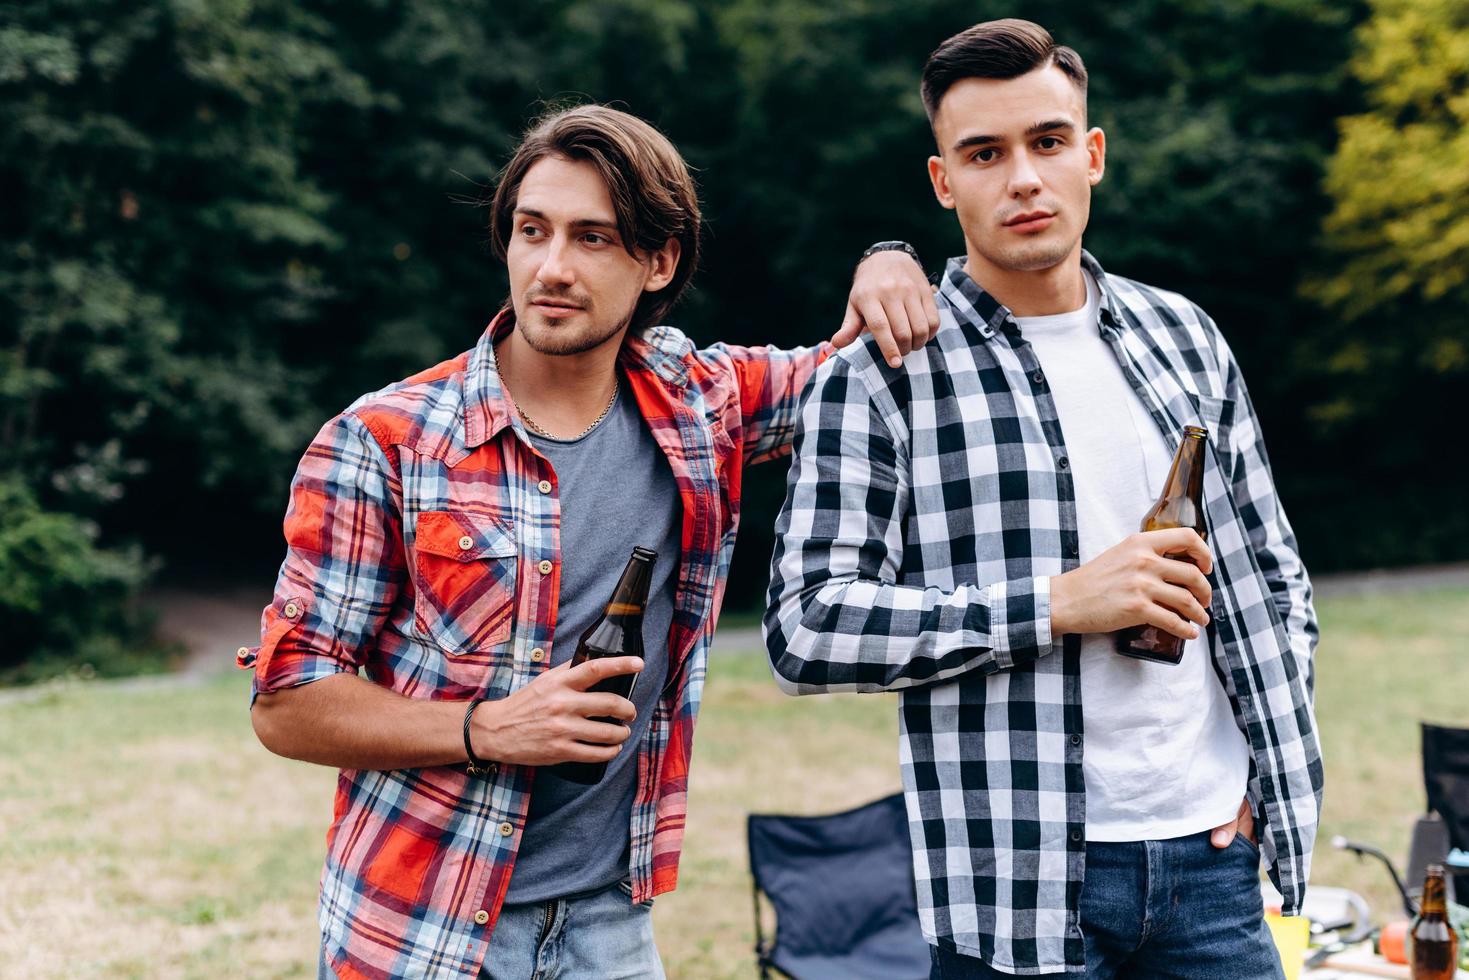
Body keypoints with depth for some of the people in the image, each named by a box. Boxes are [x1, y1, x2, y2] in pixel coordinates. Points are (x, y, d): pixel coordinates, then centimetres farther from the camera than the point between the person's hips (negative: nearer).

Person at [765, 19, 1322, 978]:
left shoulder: (1184, 338, 10)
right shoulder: (884, 373, -6)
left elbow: (1272, 574, 18)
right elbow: (807, 629, -13)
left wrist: (1276, 773, 7)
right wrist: (1057, 604, -17)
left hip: (1209, 854, 4)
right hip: (1020, 884, -4)